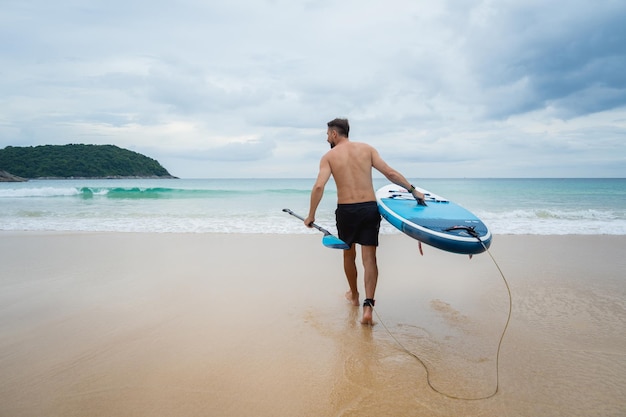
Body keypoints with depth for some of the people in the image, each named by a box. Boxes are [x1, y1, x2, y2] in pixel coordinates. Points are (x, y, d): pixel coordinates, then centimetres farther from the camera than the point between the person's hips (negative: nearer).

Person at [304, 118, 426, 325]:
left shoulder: (329, 156, 1)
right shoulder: (367, 148, 7)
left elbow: (319, 186, -11)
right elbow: (390, 173, 0)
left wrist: (311, 215, -4)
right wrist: (413, 190, 9)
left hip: (346, 210, -1)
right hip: (369, 208, 1)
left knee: (349, 254, 20)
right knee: (369, 258, 2)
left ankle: (354, 295, 37)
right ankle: (368, 306, -10)